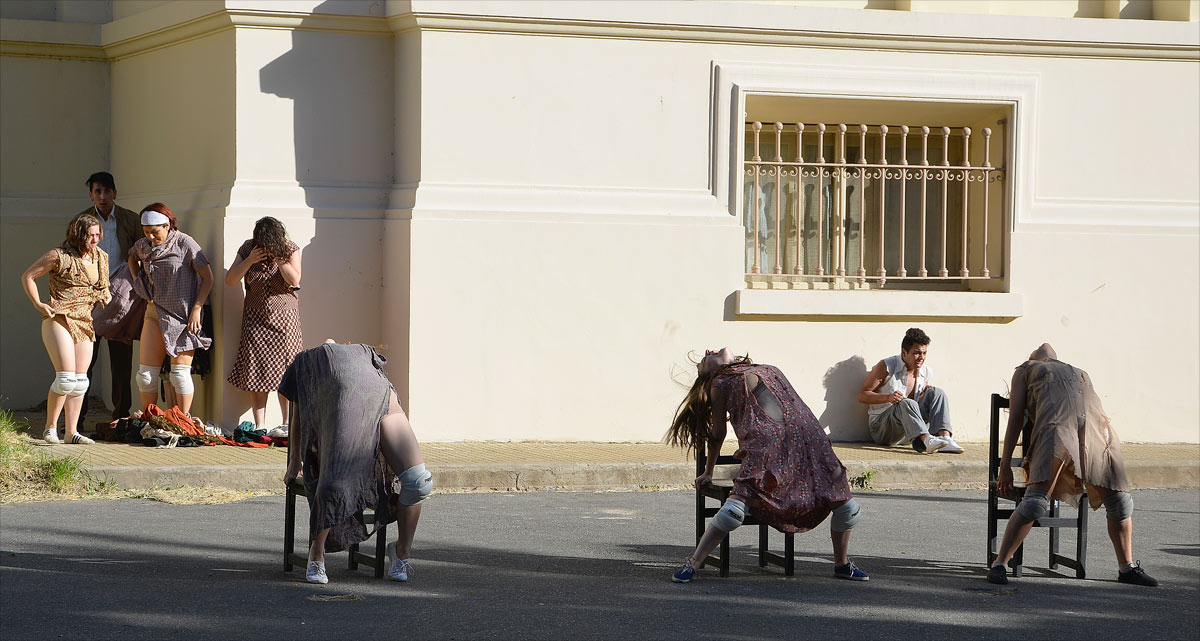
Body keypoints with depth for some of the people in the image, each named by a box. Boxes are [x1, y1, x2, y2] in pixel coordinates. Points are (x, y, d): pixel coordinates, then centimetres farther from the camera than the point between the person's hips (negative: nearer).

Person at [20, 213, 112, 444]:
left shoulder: (101, 257, 9)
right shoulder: (59, 256, -9)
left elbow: (103, 287, 29)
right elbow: (27, 276, 0)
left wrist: (103, 297, 9)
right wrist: (38, 304, -7)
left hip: (84, 322, 7)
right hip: (58, 320, -7)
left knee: (80, 380, 6)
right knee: (66, 377, -15)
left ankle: (71, 431, 12)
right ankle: (50, 428, -2)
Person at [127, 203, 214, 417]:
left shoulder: (184, 243, -10)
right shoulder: (143, 245, 5)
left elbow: (207, 277, -8)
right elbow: (132, 257, 30)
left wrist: (196, 310, -14)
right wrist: (138, 282, 14)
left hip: (182, 315, -5)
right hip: (155, 311, 5)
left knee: (180, 373, -6)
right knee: (145, 373, 1)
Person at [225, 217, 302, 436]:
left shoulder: (290, 250, -6)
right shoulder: (248, 249, -2)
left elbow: (294, 280, -17)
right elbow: (229, 280, -6)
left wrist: (278, 258, -24)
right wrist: (249, 261, -18)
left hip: (284, 316, -1)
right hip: (256, 317, 2)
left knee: (284, 370, -7)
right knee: (256, 371, -5)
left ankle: (287, 424, 0)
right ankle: (259, 426, -2)